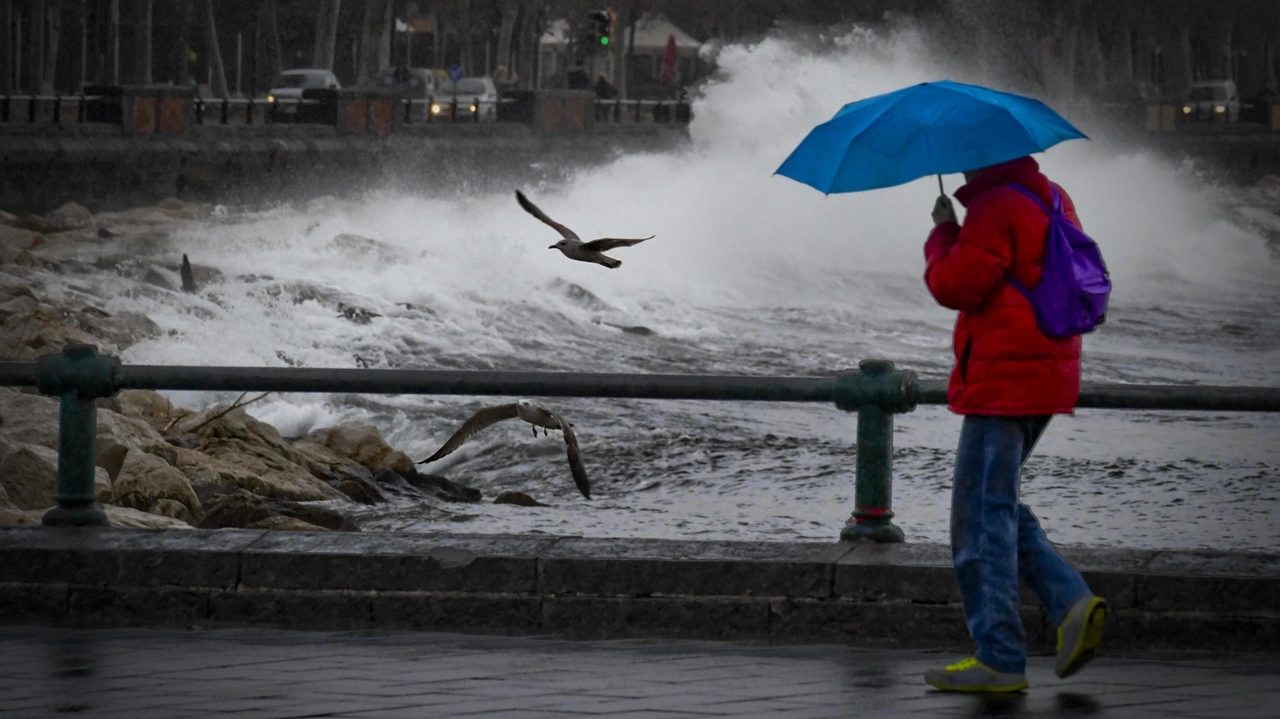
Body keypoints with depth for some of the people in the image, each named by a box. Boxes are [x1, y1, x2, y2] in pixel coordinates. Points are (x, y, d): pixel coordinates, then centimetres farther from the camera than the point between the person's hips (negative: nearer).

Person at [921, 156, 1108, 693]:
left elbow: (954, 285, -19)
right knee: (996, 507, 19)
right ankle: (1072, 603, 4)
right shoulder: (1053, 200, 15)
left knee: (982, 516, -4)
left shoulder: (995, 209, -15)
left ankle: (999, 659, -3)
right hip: (1048, 375, 10)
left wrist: (944, 231, 0)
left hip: (1003, 381, -10)